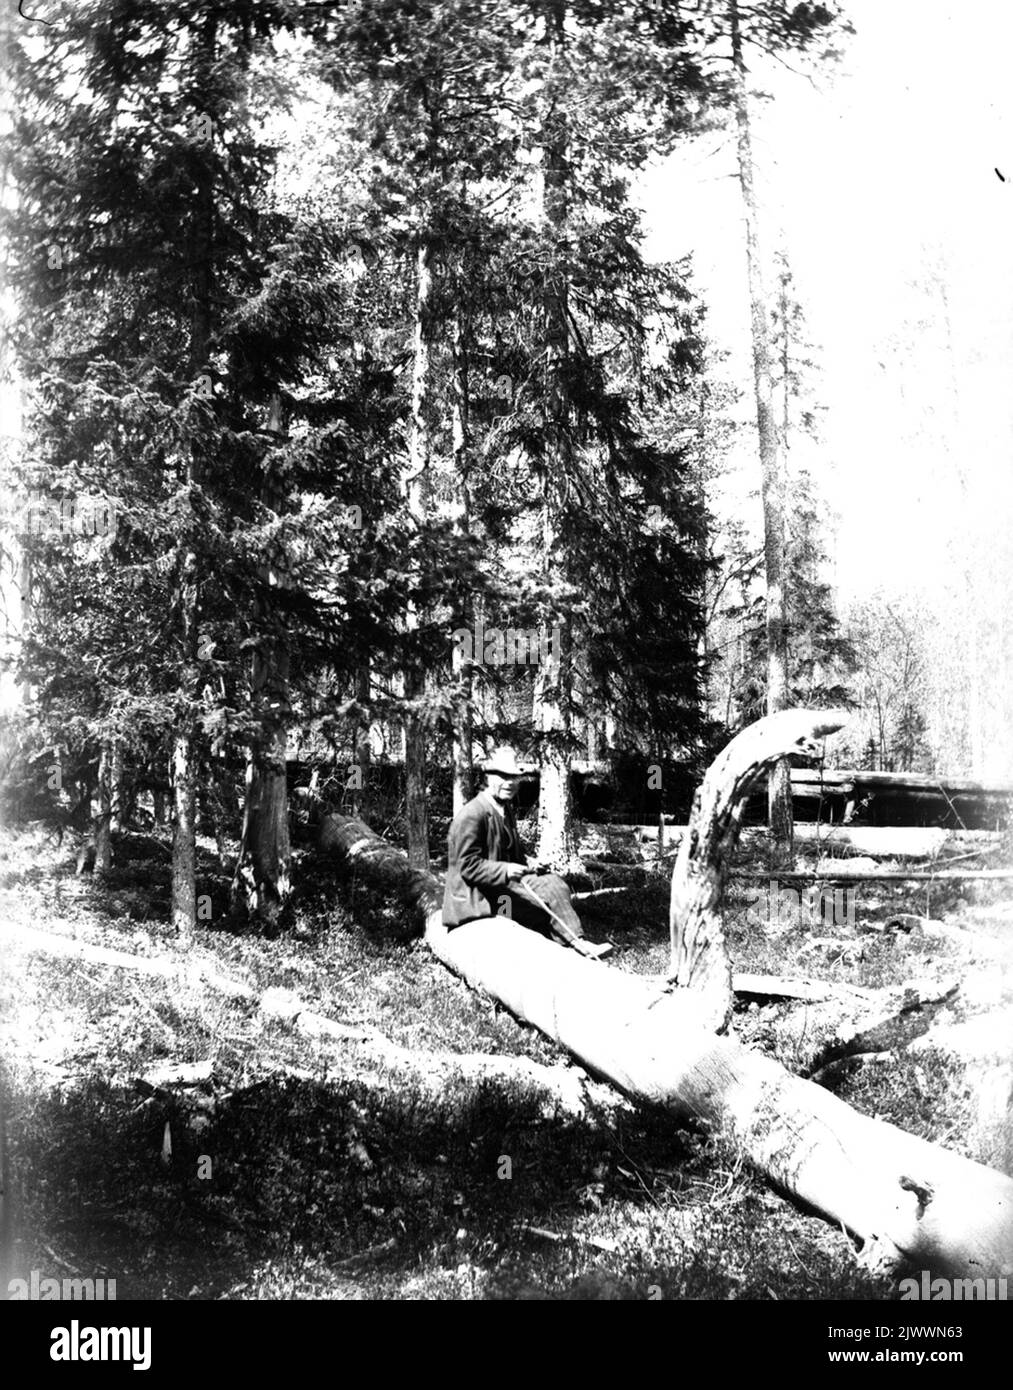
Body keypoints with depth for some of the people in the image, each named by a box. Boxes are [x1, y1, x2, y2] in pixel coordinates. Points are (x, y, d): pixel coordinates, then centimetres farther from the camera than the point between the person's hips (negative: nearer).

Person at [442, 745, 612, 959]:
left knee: (552, 882, -10)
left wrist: (527, 863, 4)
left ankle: (577, 942, -16)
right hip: (478, 897, -9)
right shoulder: (472, 815, -18)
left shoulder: (507, 811, 13)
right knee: (547, 902, -20)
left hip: (504, 882, 9)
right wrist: (505, 870, -31)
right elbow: (468, 866, -20)